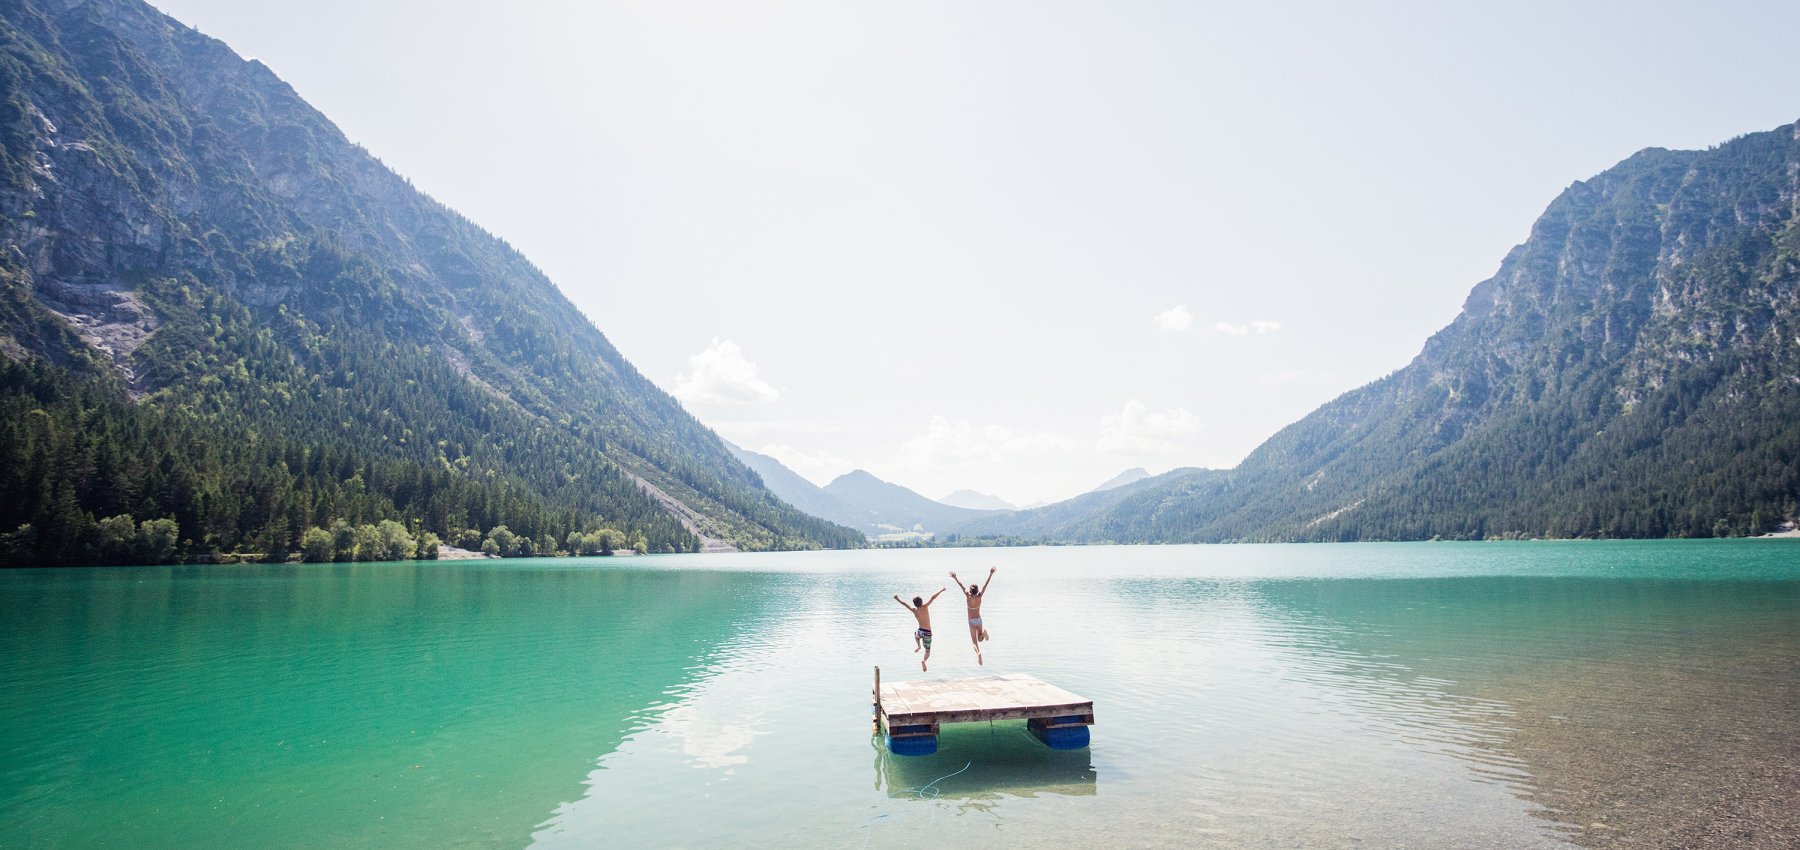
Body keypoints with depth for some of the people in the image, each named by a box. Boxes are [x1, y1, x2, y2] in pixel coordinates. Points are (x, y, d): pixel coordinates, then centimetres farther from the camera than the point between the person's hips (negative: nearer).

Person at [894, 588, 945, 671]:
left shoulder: (914, 610, -3)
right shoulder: (925, 607, -8)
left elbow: (905, 604, 8)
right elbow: (933, 597, -8)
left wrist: (897, 599, 21)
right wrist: (941, 590, 1)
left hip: (920, 631, 2)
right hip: (928, 633, -2)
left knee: (915, 633, 41)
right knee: (927, 652, 7)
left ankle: (918, 645, 18)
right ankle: (924, 660, -24)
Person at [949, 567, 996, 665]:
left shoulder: (968, 596, -14)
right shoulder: (979, 596, -9)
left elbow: (961, 585, -8)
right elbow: (986, 584, -9)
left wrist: (955, 577, 1)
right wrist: (990, 574, -7)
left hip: (971, 621, -2)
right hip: (979, 620, 2)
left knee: (974, 641, -3)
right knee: (980, 639, 18)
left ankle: (978, 653, -31)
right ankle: (983, 632, -17)